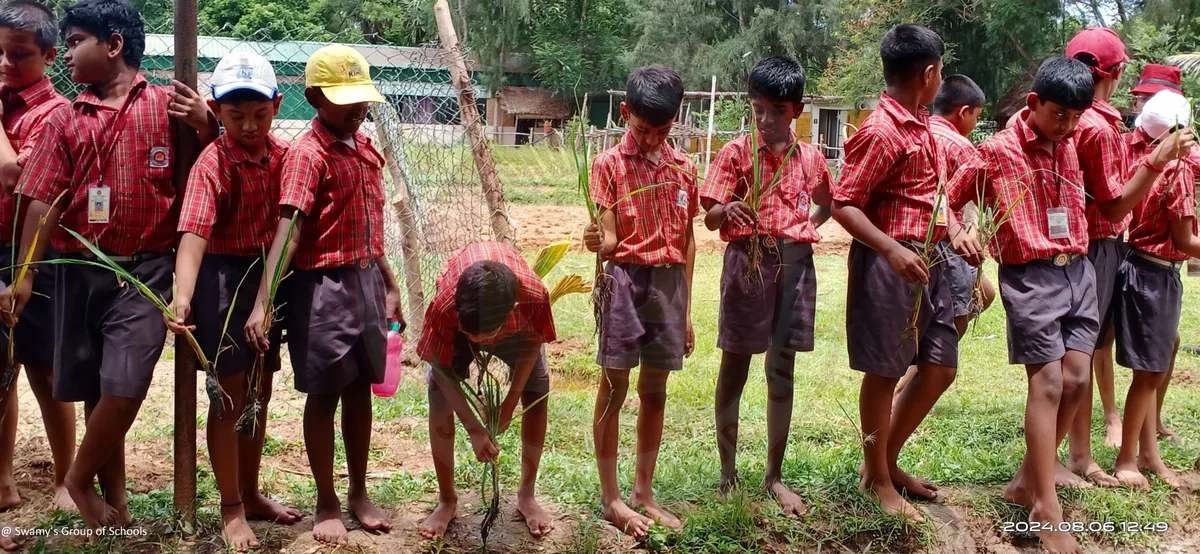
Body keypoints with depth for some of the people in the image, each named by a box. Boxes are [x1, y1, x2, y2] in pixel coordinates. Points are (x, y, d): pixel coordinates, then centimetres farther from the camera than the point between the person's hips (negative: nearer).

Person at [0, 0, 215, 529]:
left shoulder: (169, 105, 1)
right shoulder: (65, 120, 6)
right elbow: (43, 202, 2)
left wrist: (206, 125, -15)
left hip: (146, 270, -3)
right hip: (81, 270, 3)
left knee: (124, 387, -11)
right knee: (95, 390, 9)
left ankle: (79, 478, 14)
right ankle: (114, 499, 25)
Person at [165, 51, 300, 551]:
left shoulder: (282, 155, 1)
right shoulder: (212, 164, -17)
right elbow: (194, 233, -29)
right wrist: (182, 297, -44)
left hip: (269, 277, 6)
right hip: (224, 278, -6)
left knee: (260, 393, 16)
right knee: (230, 397, 2)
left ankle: (251, 494, 31)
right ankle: (231, 509, 14)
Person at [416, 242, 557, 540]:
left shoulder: (534, 296, -44)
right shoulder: (444, 305, -45)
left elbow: (533, 344, -20)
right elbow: (441, 367, -27)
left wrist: (511, 401, -14)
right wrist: (474, 429, -27)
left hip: (516, 322, 1)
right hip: (457, 319, -1)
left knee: (537, 396, -6)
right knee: (440, 401, -12)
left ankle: (527, 495, 10)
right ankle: (447, 500, 2)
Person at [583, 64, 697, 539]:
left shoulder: (683, 168, 7)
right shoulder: (608, 165, -5)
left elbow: (686, 241, 11)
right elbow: (610, 239, -10)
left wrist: (686, 310, 10)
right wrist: (597, 242, -35)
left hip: (670, 282, 4)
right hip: (625, 279, -4)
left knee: (654, 392, 10)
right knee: (614, 389, 0)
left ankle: (643, 492, 19)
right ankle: (610, 497, 9)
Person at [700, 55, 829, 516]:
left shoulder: (810, 158, 7)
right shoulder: (736, 153, -2)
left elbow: (826, 205, 26)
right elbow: (710, 218, -7)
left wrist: (802, 230, 9)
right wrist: (728, 210, -29)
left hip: (794, 262, 3)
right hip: (747, 259, -3)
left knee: (782, 372, 7)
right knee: (734, 368, 4)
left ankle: (774, 476, 16)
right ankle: (728, 472, 14)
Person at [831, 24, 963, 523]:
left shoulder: (922, 126, 12)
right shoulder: (881, 132, -16)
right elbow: (843, 205, -19)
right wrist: (892, 249, -30)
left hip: (927, 260, 9)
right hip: (889, 261, -9)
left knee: (939, 369, 13)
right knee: (883, 372, 3)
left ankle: (886, 462, 27)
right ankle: (877, 481, 17)